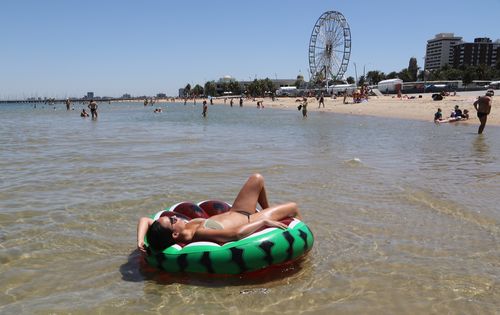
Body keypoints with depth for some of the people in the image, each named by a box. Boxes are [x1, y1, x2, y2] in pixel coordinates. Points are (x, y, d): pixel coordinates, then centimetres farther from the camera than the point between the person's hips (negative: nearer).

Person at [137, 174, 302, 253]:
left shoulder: (186, 227, -20)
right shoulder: (200, 235, -43)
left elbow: (145, 219, -17)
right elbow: (237, 233, -49)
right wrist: (264, 221, -37)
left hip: (234, 213, 8)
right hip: (249, 221, -8)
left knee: (257, 178, 17)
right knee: (293, 207, 7)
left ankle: (267, 209, 46)